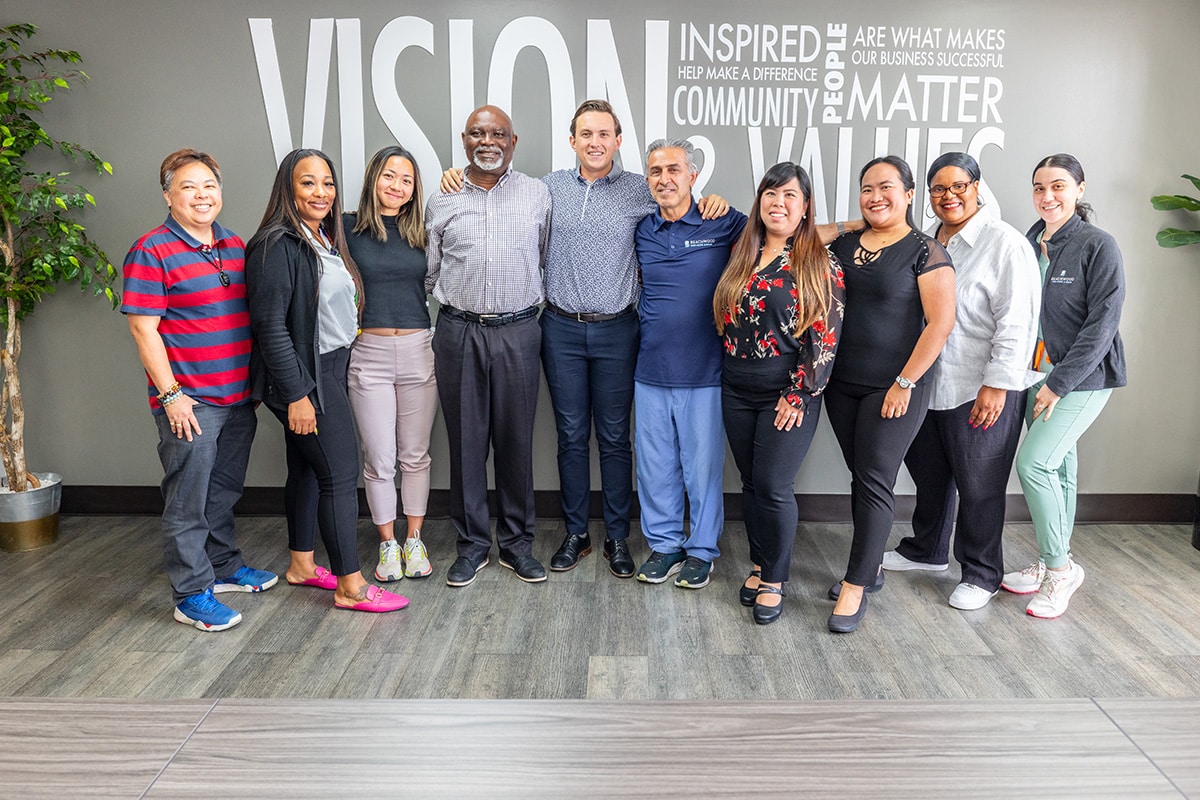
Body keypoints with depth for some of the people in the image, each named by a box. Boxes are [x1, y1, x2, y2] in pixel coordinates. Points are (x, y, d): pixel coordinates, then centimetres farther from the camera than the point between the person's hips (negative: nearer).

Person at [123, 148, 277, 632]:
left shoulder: (235, 246, 11)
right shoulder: (152, 252, -9)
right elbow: (143, 328, -12)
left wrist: (256, 379, 16)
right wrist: (170, 394, -16)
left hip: (238, 397, 7)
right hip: (189, 401, -7)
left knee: (224, 492, 19)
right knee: (188, 501, 1)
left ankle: (224, 568, 34)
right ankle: (192, 595, 11)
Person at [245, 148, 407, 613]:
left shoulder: (327, 239, 12)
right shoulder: (277, 245, -16)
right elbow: (271, 326, -20)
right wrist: (295, 394, -21)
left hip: (329, 371, 9)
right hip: (304, 377, -9)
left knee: (309, 469, 17)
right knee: (341, 474, -7)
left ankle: (302, 564, 30)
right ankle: (350, 586, 1)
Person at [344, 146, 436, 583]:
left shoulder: (422, 231, 8)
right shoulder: (349, 228, 1)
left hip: (419, 351, 2)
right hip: (368, 353, -2)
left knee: (415, 455, 10)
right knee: (379, 459, 5)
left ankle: (414, 541, 25)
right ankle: (387, 543, 22)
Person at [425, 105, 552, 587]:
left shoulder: (537, 195, 6)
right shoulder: (442, 202, 7)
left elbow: (544, 260, 12)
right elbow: (431, 272, 14)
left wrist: (524, 303, 10)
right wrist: (460, 301, 8)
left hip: (518, 332, 0)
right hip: (458, 332, 1)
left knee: (516, 439, 5)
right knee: (466, 439, 5)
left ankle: (516, 543, 19)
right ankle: (472, 544, 18)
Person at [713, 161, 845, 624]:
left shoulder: (820, 264, -6)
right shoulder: (742, 254, 8)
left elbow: (826, 337, -10)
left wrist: (799, 395, -12)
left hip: (788, 396, -4)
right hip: (737, 391, 5)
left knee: (773, 487, -4)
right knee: (751, 483, 11)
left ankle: (773, 580, 15)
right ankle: (759, 565, 29)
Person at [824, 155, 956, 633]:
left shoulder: (925, 252, -7)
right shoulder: (843, 245, 9)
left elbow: (940, 323, -12)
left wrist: (905, 383, -15)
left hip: (894, 388, -5)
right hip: (842, 386, 6)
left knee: (875, 481, -4)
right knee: (860, 476, 13)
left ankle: (855, 588, 2)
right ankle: (870, 566, 27)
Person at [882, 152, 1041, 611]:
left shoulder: (1004, 242, -10)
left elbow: (1017, 320, -15)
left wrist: (997, 384, -19)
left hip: (983, 390, -7)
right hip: (927, 384, 7)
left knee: (978, 484, 2)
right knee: (929, 473, 19)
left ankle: (981, 574, 19)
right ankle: (926, 550, 39)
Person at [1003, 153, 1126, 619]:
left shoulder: (1098, 247, -11)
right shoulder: (1029, 244, 6)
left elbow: (1103, 323, -15)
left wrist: (1059, 383, -18)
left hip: (1084, 376, -6)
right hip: (1037, 372, 6)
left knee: (1034, 461, -15)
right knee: (1056, 467, 13)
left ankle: (1060, 566, 0)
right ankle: (1050, 565, 24)